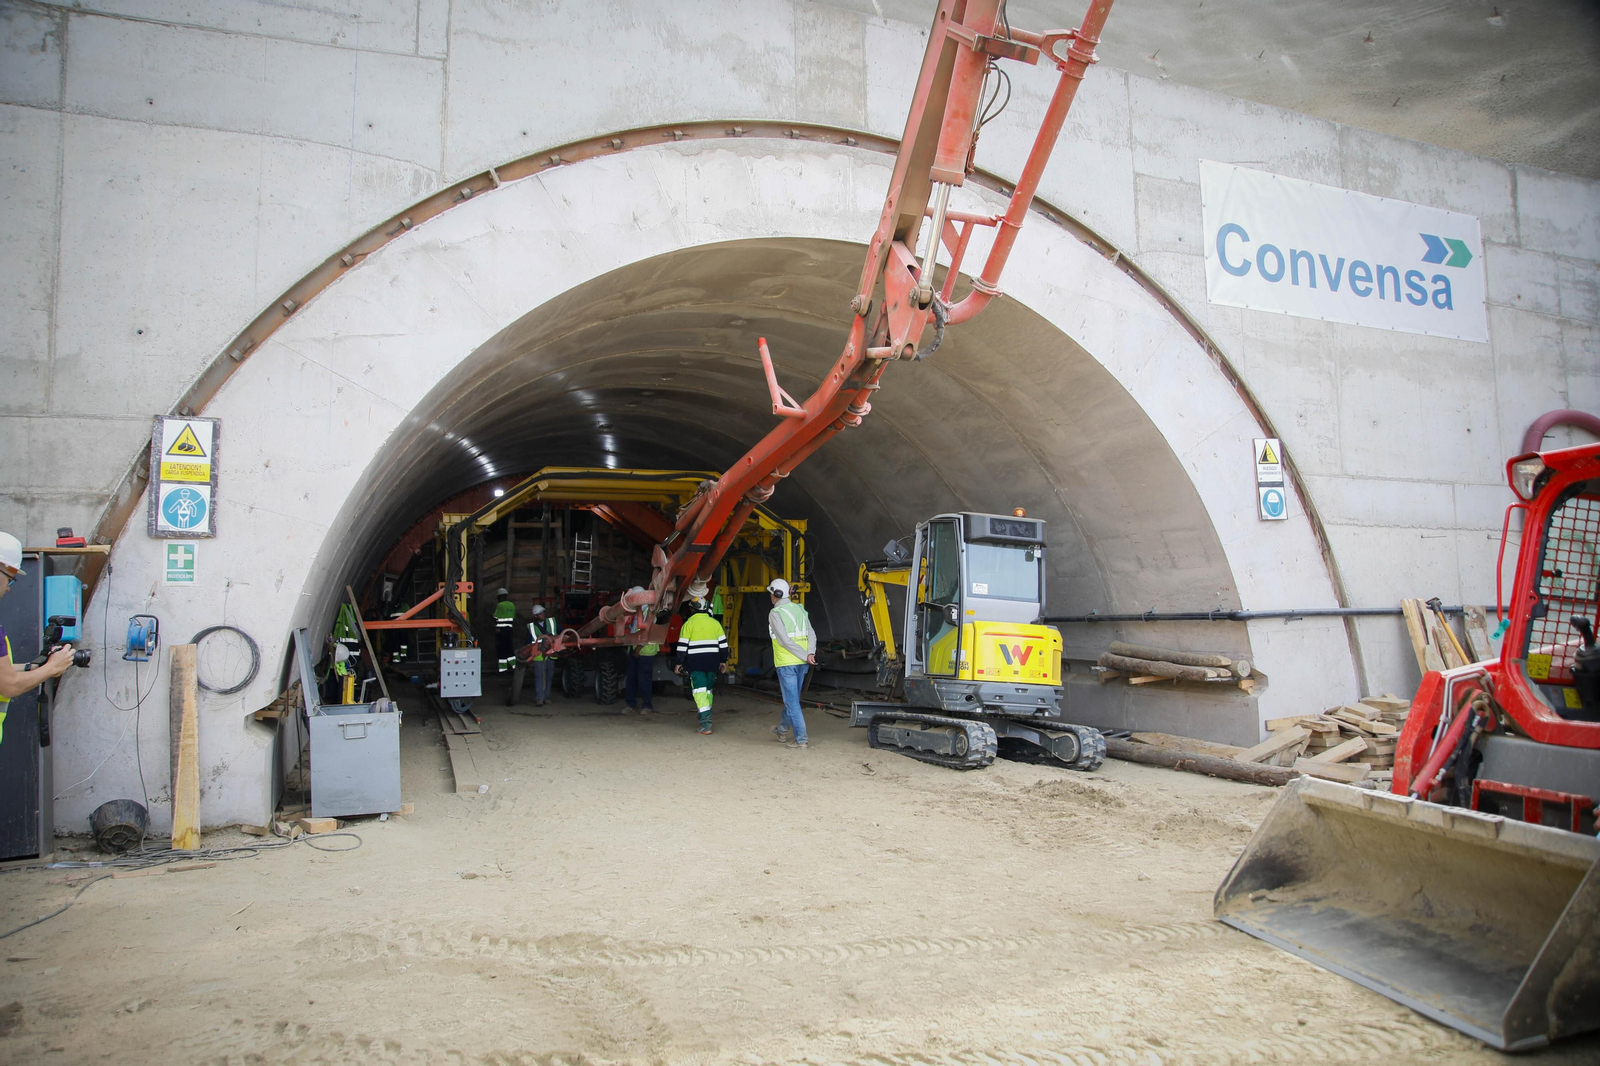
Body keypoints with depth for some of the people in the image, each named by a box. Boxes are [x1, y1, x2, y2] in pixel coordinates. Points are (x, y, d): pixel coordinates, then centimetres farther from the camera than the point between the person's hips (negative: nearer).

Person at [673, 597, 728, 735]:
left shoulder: (689, 624, -3)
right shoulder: (715, 623, 9)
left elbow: (682, 646, -5)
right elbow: (723, 644, 10)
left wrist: (679, 663, 4)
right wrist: (723, 661, 19)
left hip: (695, 663, -4)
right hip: (712, 661, 5)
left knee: (700, 692, -7)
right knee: (708, 690, 18)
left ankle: (706, 725, -17)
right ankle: (706, 717, 27)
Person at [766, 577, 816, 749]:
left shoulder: (775, 614, -10)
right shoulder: (800, 609, 9)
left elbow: (785, 640, -17)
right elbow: (811, 634, -1)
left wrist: (805, 656, -14)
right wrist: (810, 653, -12)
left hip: (786, 663, -7)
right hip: (801, 664, 7)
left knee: (792, 701, -1)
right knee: (791, 698, 20)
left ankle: (800, 739, 0)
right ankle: (782, 730, 38)